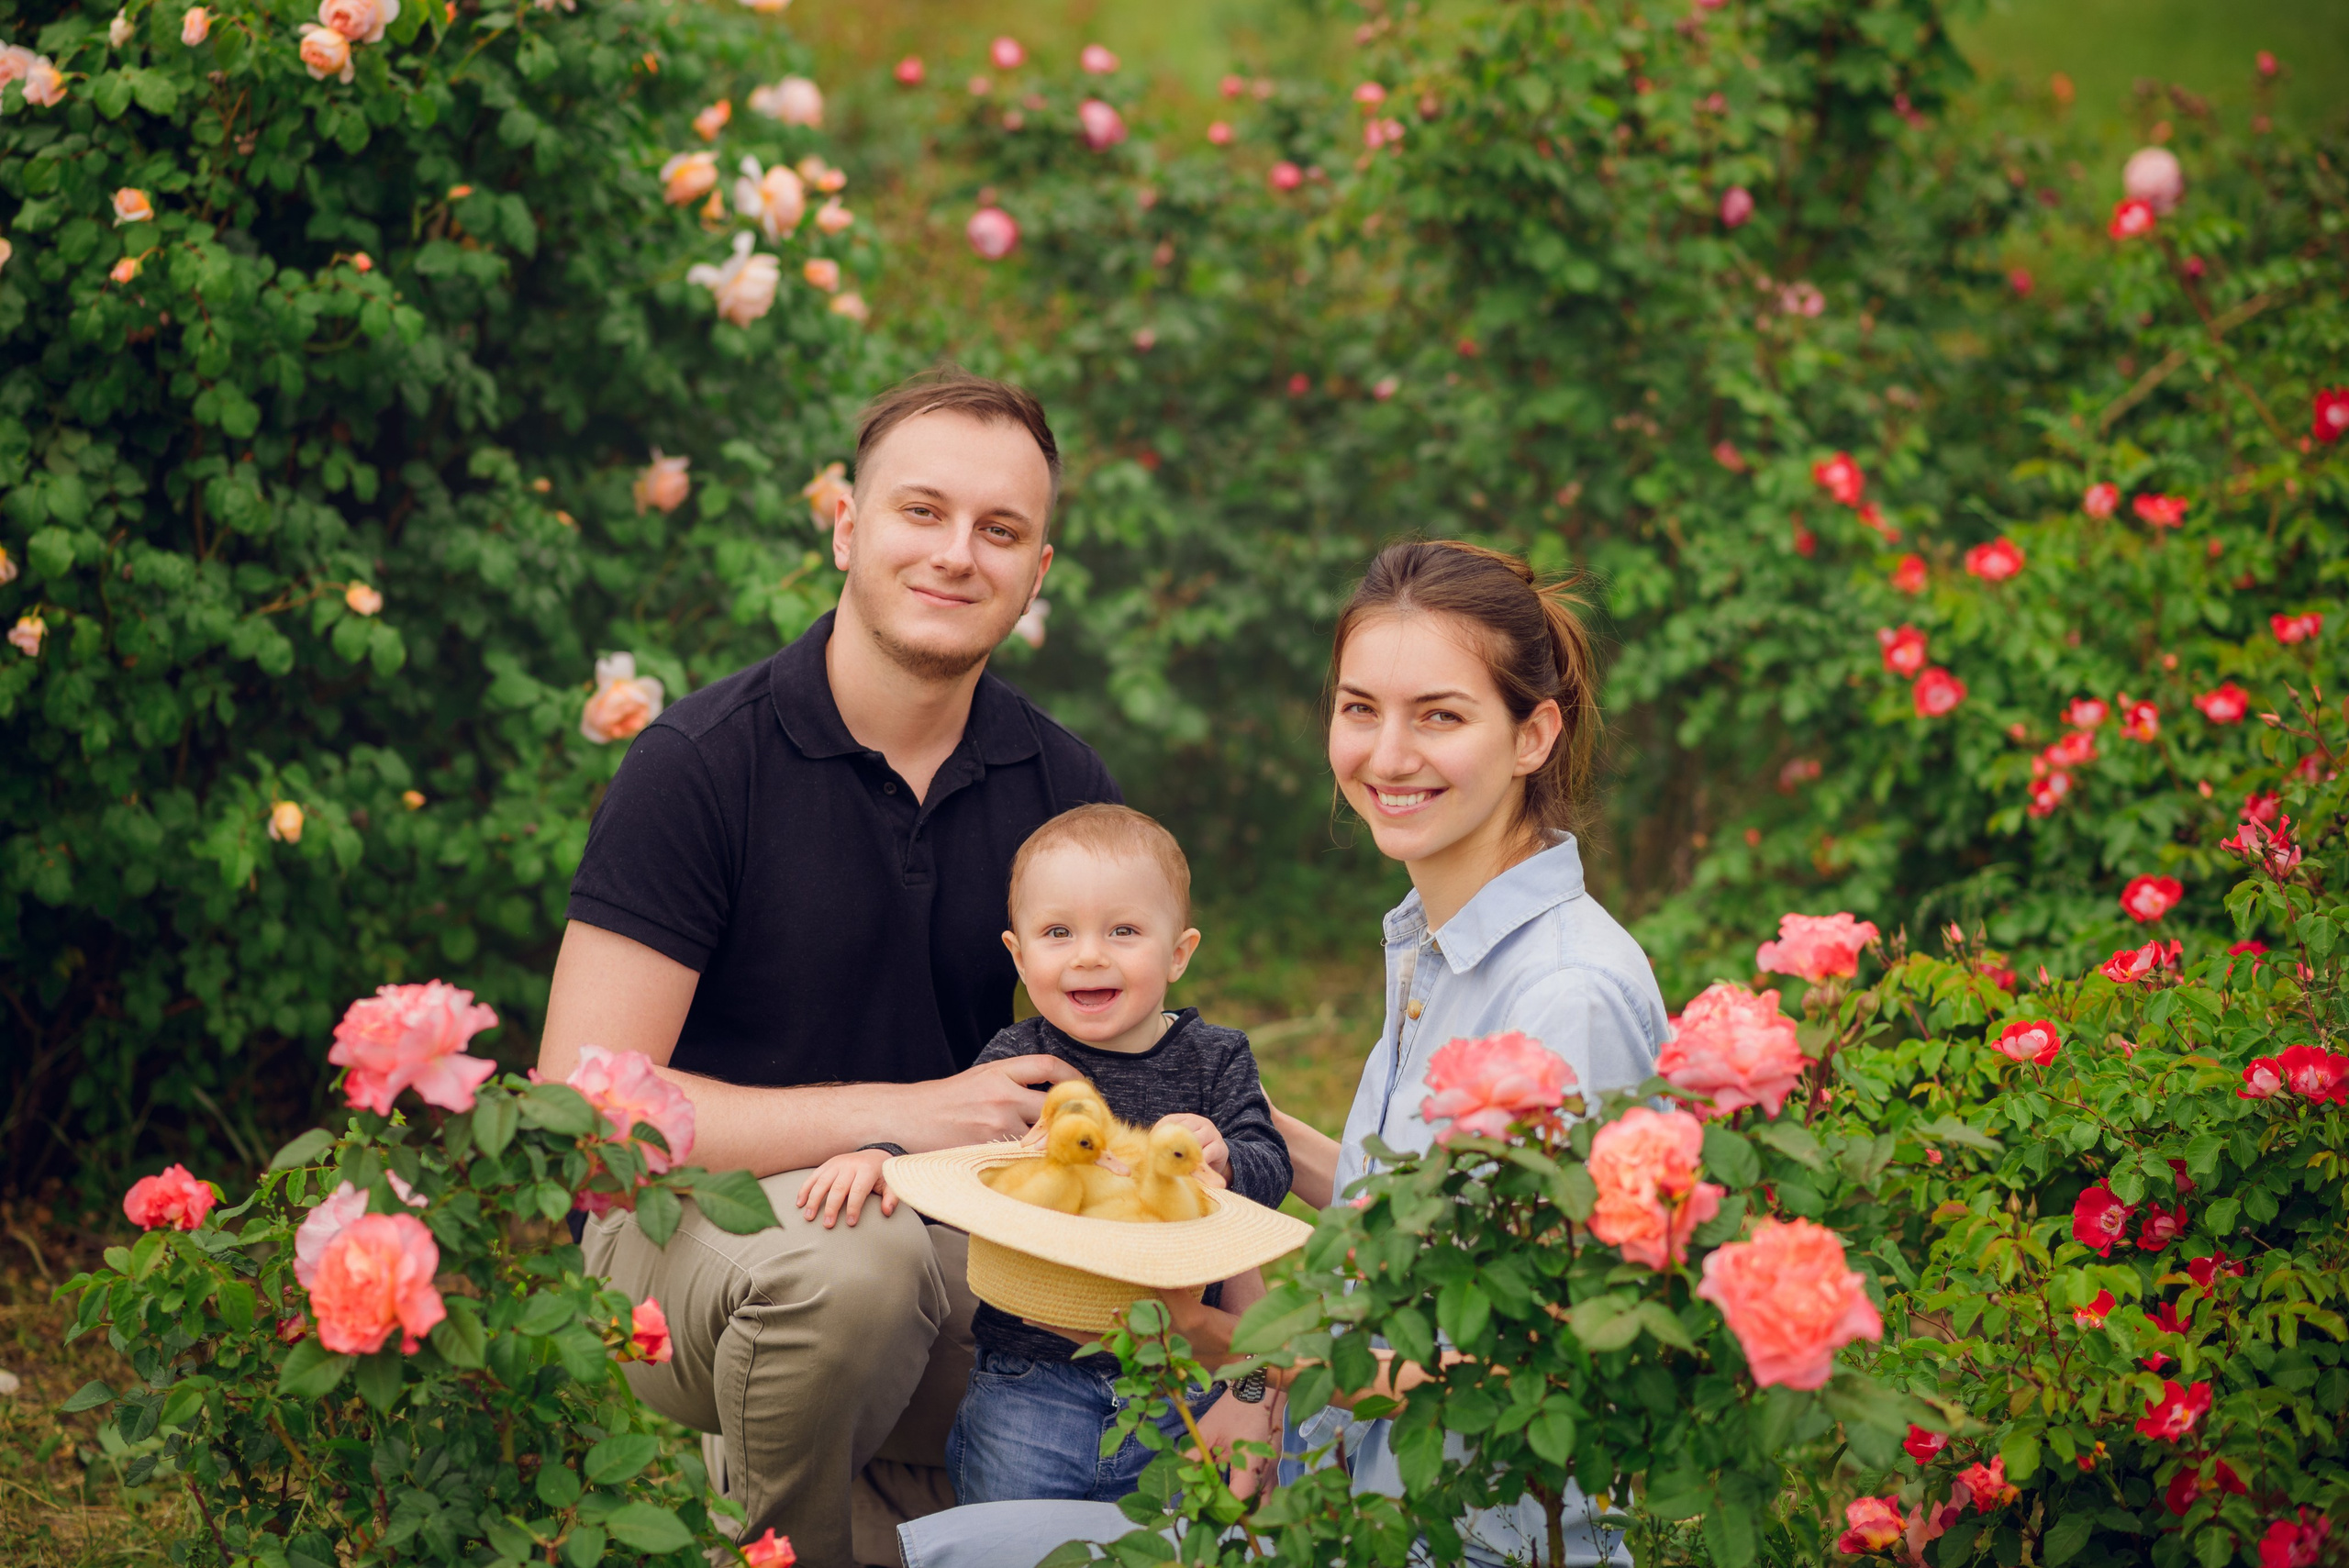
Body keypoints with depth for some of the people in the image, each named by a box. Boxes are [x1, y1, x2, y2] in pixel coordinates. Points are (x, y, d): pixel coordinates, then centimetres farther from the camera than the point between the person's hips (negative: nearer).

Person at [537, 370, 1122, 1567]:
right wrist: (899, 1114, -21)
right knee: (847, 1259, -37)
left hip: (952, 1225, 5)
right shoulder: (700, 763, -13)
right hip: (696, 1210, -5)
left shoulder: (1062, 786, 2)